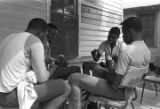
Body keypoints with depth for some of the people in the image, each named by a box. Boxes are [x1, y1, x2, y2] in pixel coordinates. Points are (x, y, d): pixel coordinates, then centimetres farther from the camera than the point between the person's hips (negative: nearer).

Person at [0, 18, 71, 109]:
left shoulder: (10, 37, 13)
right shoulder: (35, 42, -13)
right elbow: (42, 78, -14)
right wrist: (50, 71, 8)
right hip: (14, 94, -9)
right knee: (65, 87, -3)